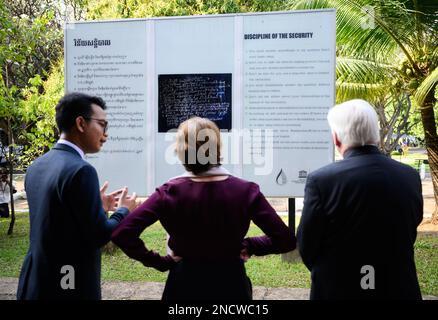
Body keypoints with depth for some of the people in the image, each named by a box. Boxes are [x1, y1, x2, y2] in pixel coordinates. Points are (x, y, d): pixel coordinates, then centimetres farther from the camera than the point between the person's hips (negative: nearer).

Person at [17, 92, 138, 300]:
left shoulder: (36, 166, 4)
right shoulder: (80, 170, -21)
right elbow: (98, 235, -19)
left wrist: (97, 206, 14)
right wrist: (124, 211, -2)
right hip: (70, 288, -8)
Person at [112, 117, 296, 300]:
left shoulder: (170, 192, -15)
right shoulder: (245, 191, -13)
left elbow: (122, 234, -19)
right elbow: (286, 240, -12)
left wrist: (160, 262, -8)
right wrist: (250, 244, 3)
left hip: (185, 284, 0)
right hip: (231, 284, 0)